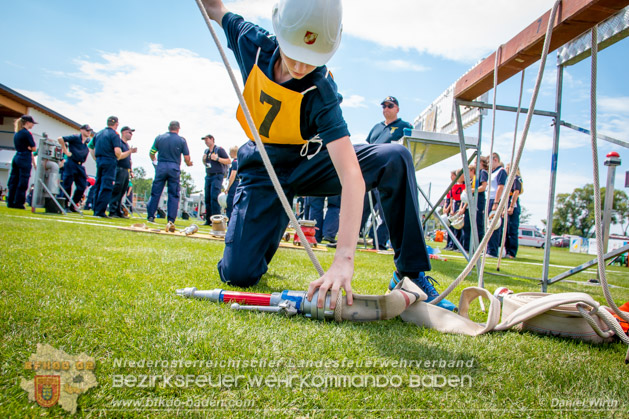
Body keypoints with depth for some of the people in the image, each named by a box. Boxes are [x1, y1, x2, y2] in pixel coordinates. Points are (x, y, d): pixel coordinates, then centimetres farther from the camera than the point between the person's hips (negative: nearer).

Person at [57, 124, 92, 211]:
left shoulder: (89, 141, 11)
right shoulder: (75, 138, -5)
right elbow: (60, 139, -10)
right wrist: (65, 151, -10)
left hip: (80, 166, 6)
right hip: (71, 164, -6)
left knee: (82, 186, 2)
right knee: (67, 185, -1)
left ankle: (73, 206, 14)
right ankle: (64, 205, 8)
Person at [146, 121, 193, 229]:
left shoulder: (159, 138, 4)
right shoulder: (181, 140, -1)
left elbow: (151, 153, 8)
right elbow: (186, 157, -3)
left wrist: (155, 161, 28)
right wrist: (188, 164, 19)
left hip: (161, 167, 1)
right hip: (174, 168, -1)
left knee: (155, 193, 9)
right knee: (174, 195, 4)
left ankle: (150, 216, 13)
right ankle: (171, 220, 1)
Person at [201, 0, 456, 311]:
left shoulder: (322, 94, -28)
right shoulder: (251, 41, -16)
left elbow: (352, 178, -39)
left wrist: (344, 259, -49)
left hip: (310, 164, -1)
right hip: (264, 171, 2)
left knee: (396, 159, -28)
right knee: (238, 274, -15)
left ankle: (410, 273, -17)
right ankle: (263, 244, 24)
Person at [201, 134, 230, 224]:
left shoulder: (219, 149, -1)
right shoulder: (206, 151, 19)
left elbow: (228, 161, -6)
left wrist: (217, 158, -14)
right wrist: (204, 160, 7)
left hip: (217, 176, -7)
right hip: (208, 176, 7)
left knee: (214, 197, -16)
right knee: (207, 198, 5)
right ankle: (208, 220, 10)